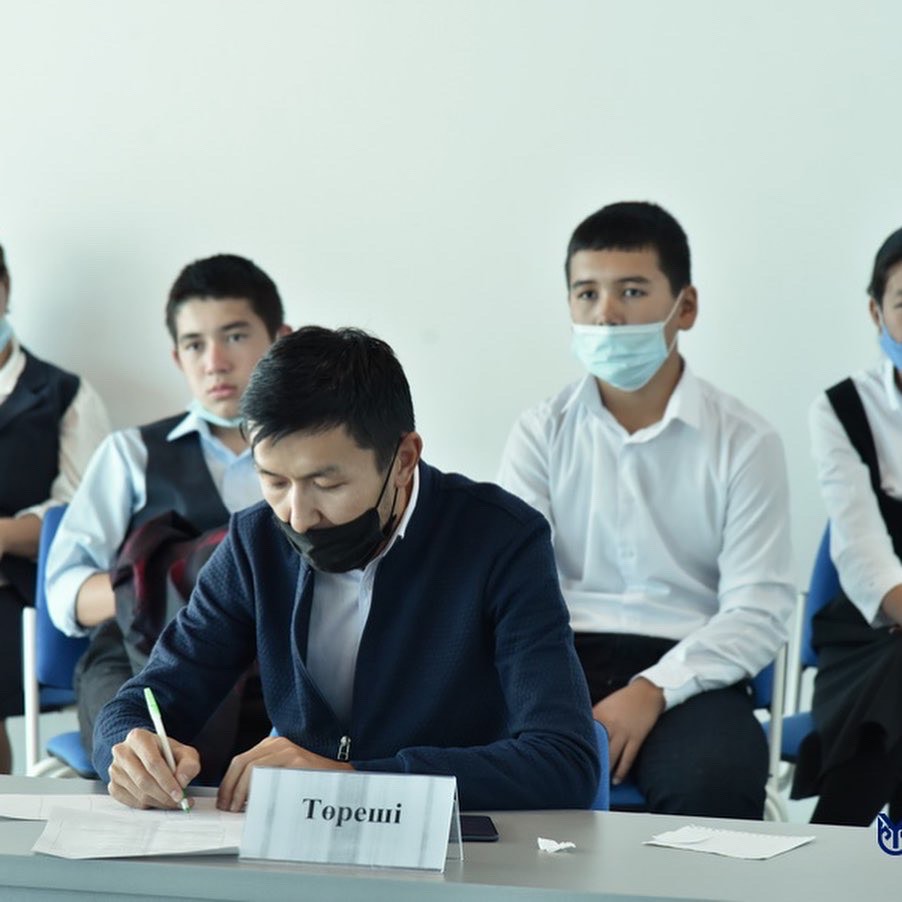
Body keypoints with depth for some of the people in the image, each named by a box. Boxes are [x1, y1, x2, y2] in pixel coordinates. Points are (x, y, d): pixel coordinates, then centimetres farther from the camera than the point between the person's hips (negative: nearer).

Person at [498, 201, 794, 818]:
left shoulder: (746, 442, 2)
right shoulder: (541, 434, 10)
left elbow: (759, 611, -3)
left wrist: (652, 691, -19)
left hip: (687, 673, -1)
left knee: (713, 784, -34)